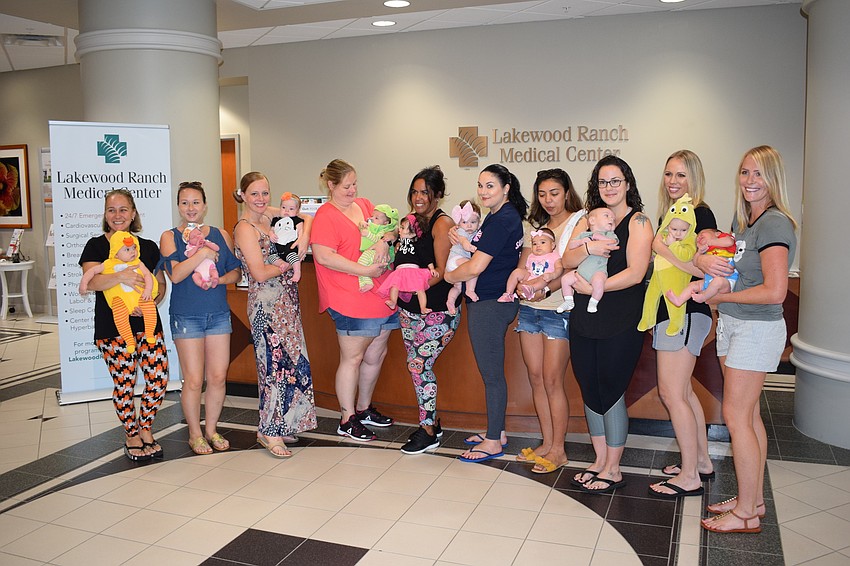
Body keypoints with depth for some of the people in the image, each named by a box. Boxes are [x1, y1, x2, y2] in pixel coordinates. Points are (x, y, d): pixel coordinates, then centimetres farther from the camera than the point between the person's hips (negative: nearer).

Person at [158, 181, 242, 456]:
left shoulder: (221, 235, 9)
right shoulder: (169, 237, 0)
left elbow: (237, 271, 10)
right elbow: (174, 274, -14)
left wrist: (220, 279, -9)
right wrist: (203, 253, -19)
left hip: (219, 314, 3)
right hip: (186, 317, -3)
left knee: (218, 377, 4)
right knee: (194, 380, -1)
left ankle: (211, 429, 24)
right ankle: (195, 434, 18)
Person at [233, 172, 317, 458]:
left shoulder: (270, 215, 9)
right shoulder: (245, 228, -12)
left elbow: (305, 218, 16)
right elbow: (260, 273, -18)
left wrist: (302, 238, -3)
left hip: (286, 302, 8)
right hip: (266, 304, -8)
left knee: (290, 362, 10)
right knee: (276, 364, -5)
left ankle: (280, 425, 23)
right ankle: (269, 432, 6)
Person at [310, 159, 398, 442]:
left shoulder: (364, 205, 14)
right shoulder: (326, 215, -9)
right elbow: (324, 256, -19)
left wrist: (384, 238, -6)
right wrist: (365, 270, -19)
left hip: (380, 297, 8)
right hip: (350, 300, -8)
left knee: (375, 355, 15)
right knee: (352, 358, 0)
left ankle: (363, 408, 33)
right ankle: (347, 420, 14)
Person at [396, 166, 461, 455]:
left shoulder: (443, 223, -10)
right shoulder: (413, 220, 13)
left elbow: (442, 271, -14)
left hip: (436, 309, -7)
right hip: (409, 308, 8)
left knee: (419, 365, -8)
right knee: (418, 366, 10)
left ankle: (428, 432, 6)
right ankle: (432, 423, 25)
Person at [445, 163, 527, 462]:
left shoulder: (501, 220, -18)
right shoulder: (506, 215, 14)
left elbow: (475, 267, -20)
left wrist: (445, 276, -5)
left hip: (489, 304, -11)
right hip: (493, 302, 11)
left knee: (491, 373, 0)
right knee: (492, 371, 18)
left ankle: (493, 442, 12)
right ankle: (497, 431, 30)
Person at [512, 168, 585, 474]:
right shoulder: (534, 225, 16)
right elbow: (522, 265, 13)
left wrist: (547, 289, -25)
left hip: (559, 309, -6)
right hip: (529, 308, 6)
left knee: (552, 381, -4)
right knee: (535, 378, 7)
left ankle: (558, 450, 7)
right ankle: (547, 443, 18)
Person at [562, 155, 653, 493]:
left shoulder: (638, 222, -4)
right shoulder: (589, 220, 12)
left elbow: (635, 273, -15)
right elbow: (567, 260, 1)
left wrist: (593, 287, -15)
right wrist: (588, 248, -18)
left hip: (620, 323, -6)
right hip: (584, 321, 6)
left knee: (611, 391, 0)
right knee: (589, 389, 11)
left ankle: (613, 469, 15)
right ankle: (600, 461, 26)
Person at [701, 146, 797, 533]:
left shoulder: (775, 223, -17)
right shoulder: (742, 219, 11)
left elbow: (775, 291, -24)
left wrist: (721, 296, -14)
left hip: (757, 328, -9)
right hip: (732, 324, 9)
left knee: (736, 415, -4)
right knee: (748, 414, 14)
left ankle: (745, 514, 8)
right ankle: (753, 500, 25)